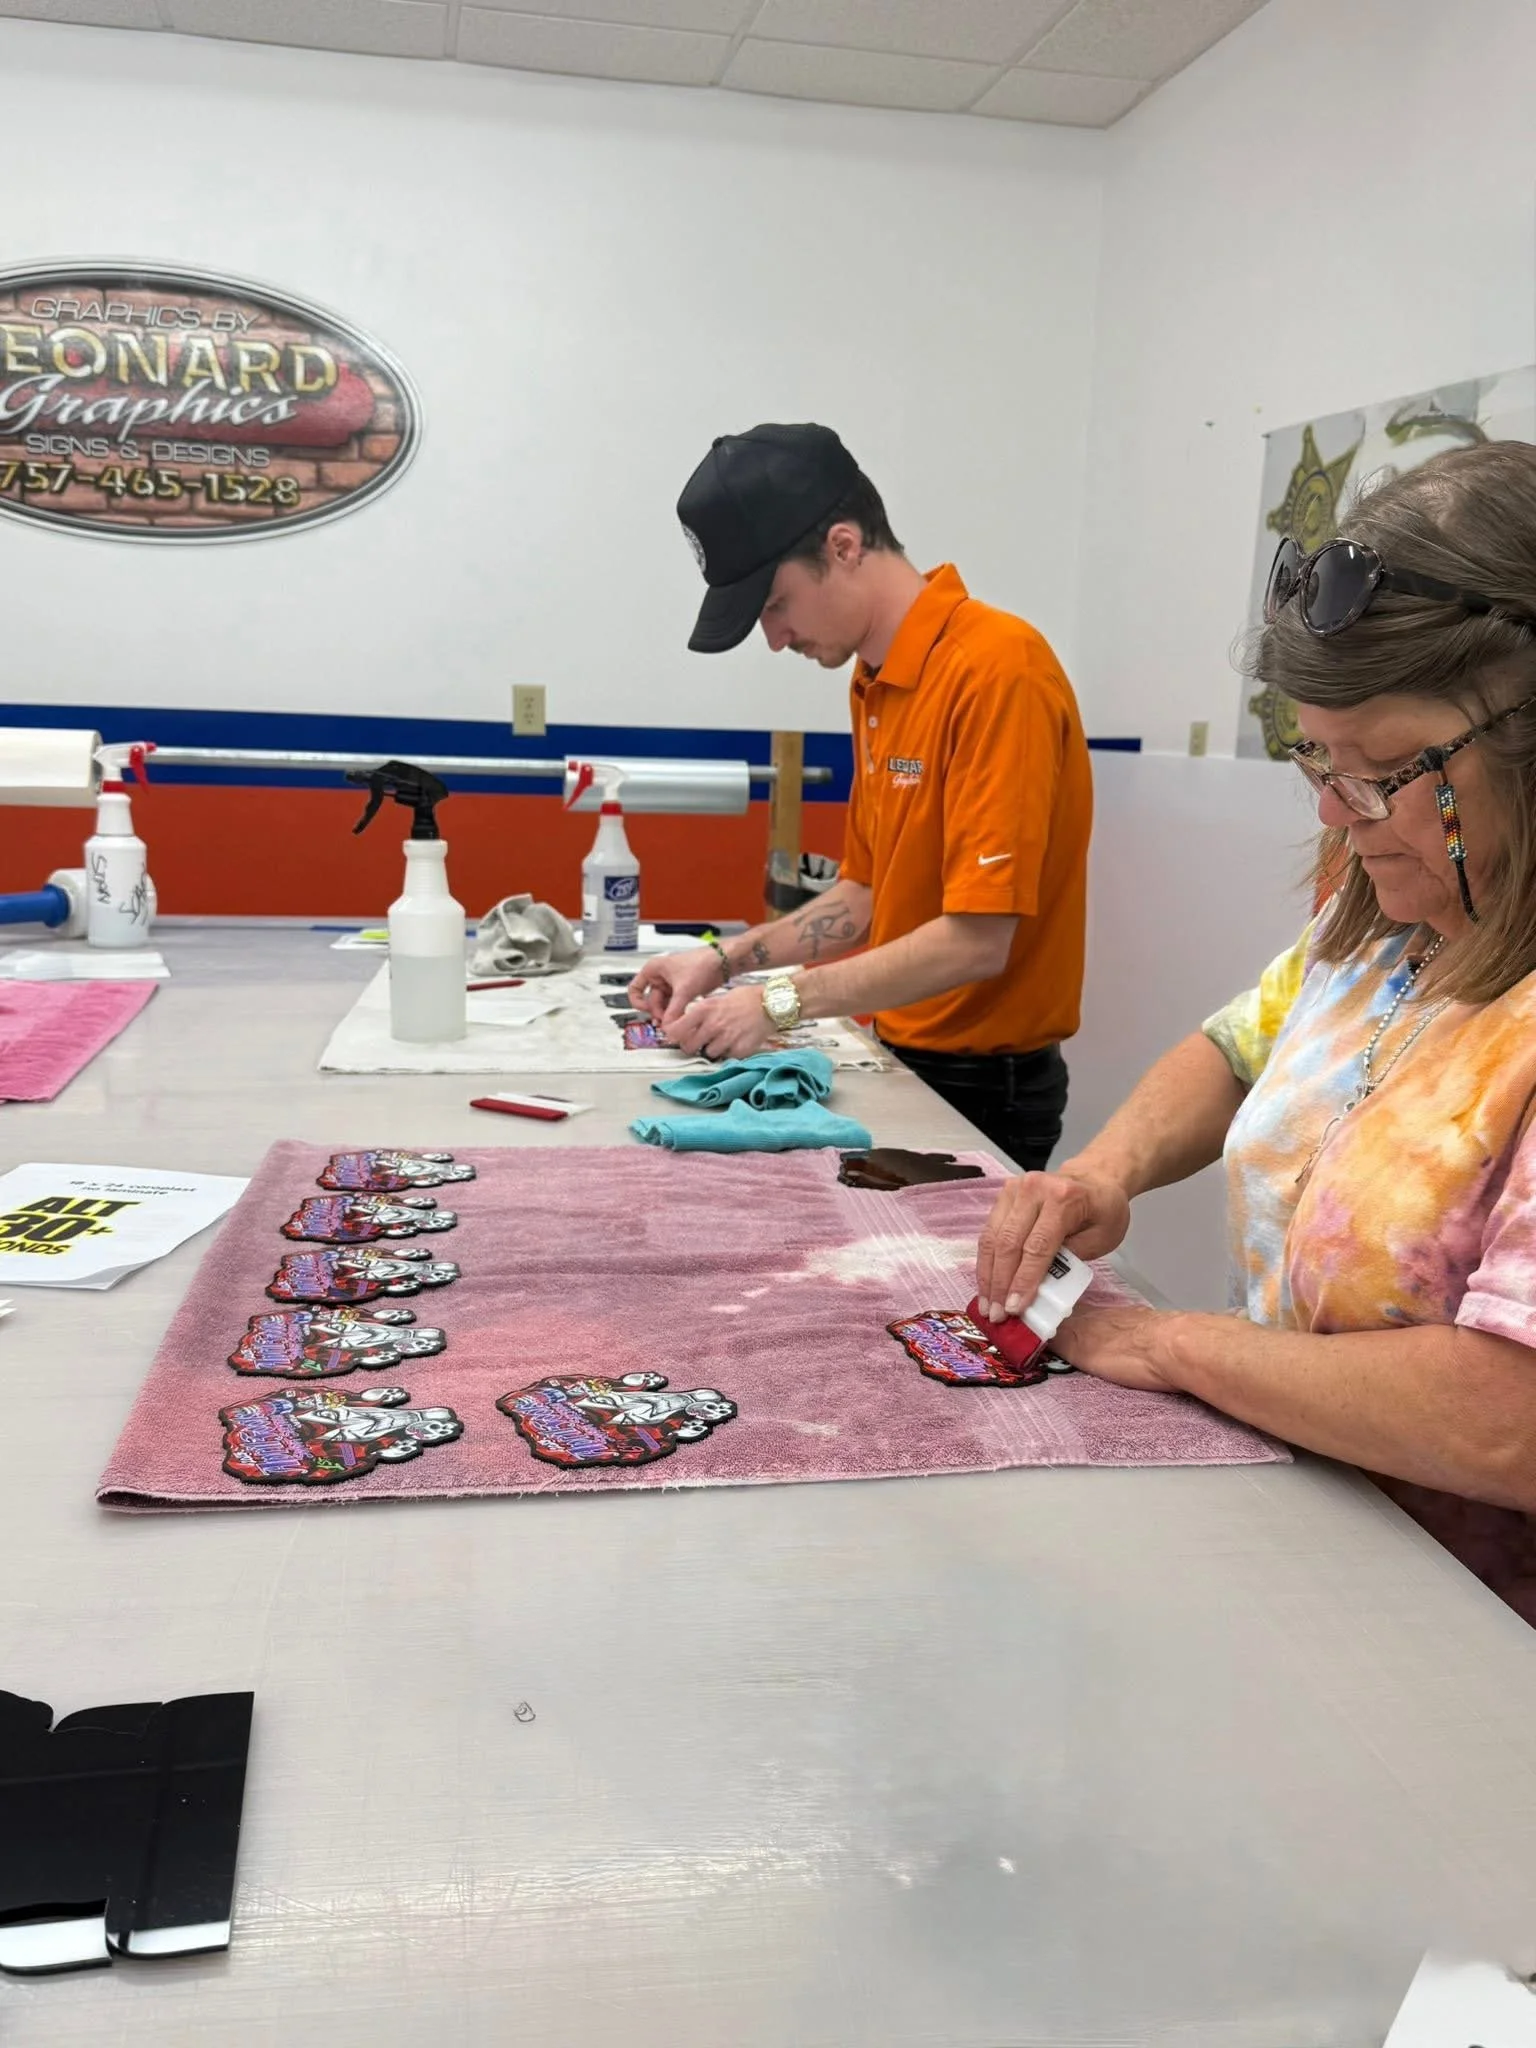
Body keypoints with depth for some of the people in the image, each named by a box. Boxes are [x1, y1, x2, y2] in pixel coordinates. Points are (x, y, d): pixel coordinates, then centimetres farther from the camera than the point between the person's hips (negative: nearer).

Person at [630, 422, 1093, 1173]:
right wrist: (727, 960, 4)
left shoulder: (996, 669, -20)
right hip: (899, 1056, 7)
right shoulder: (875, 682, 6)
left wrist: (781, 1003, -19)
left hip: (979, 1086, -7)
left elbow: (976, 941, -24)